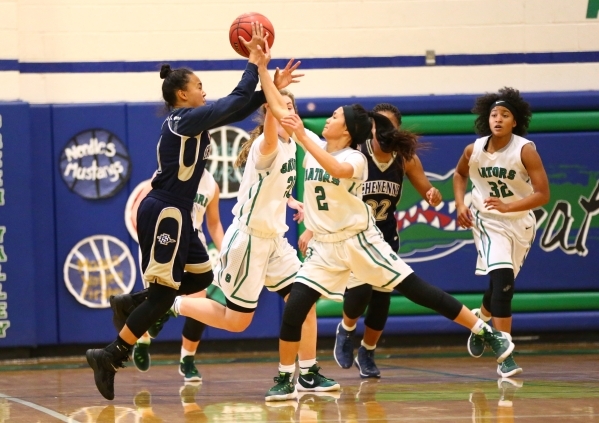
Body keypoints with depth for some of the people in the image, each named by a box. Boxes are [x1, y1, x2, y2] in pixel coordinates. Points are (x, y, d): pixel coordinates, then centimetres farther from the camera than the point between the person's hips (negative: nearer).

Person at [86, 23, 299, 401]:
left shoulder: (189, 120, 13)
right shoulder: (188, 119, -15)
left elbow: (236, 109, 19)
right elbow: (236, 103, -19)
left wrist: (271, 87, 11)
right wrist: (254, 62, -9)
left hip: (174, 214, 10)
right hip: (163, 214, -10)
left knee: (201, 277, 15)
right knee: (164, 294, -6)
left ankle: (131, 305, 19)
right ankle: (110, 355, -4)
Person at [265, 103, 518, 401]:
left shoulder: (355, 159, -14)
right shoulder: (314, 149, 5)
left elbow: (337, 169, -36)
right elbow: (282, 117, 12)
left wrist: (302, 136, -40)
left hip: (361, 241, -5)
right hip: (324, 246, 5)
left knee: (417, 290, -4)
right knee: (294, 306, -11)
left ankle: (488, 333, 3)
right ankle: (284, 381, 1)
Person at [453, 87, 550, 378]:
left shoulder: (525, 150, -18)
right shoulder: (473, 150, -10)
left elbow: (542, 195, -19)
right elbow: (459, 174, 14)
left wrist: (508, 206, -31)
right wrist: (460, 204, -1)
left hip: (520, 223, 1)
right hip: (488, 221, -1)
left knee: (502, 285, 15)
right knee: (503, 280, -20)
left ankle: (482, 317, 51)